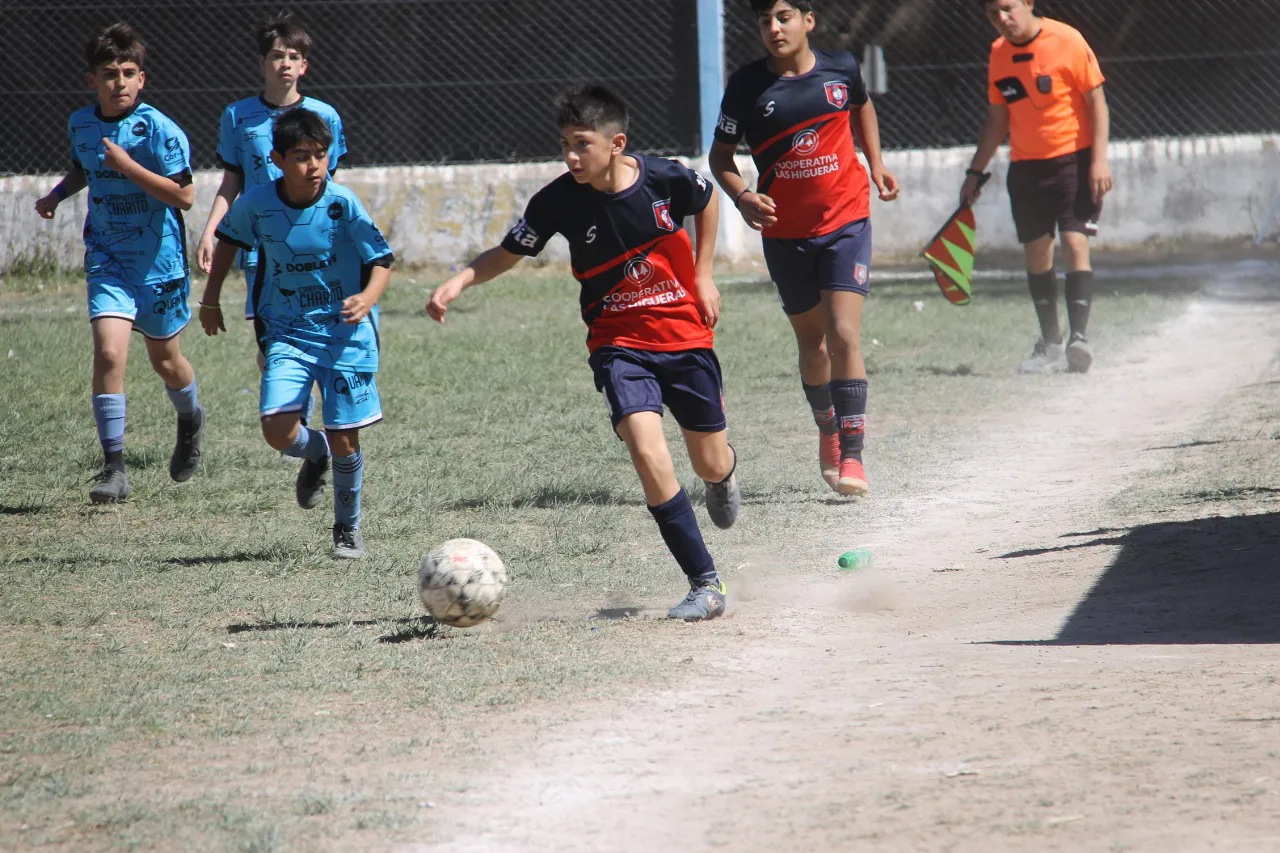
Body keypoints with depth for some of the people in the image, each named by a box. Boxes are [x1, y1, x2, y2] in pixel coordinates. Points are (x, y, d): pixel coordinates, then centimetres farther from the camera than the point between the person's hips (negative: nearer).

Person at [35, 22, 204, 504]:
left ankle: (190, 420, 49)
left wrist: (128, 167, -27)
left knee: (165, 359, 14)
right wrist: (57, 195, 3)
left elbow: (184, 196, -20)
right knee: (109, 352, -16)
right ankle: (113, 468, -13)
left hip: (159, 261, -2)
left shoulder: (159, 130, -16)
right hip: (107, 260, 2)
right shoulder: (81, 125, 0)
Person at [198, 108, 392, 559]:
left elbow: (381, 260, -10)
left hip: (346, 333, -2)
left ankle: (348, 529, 22)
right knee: (278, 430, -15)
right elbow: (229, 239, 14)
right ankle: (315, 453, 22)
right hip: (288, 332, 2)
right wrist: (211, 298, 17)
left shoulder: (342, 203, -14)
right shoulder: (257, 202, -7)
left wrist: (368, 298, -29)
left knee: (345, 438, -1)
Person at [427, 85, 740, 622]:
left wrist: (703, 275, 6)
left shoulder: (665, 179, -15)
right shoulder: (559, 201, -15)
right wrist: (460, 281, -20)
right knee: (648, 453, -23)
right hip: (619, 343, -1)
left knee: (711, 466, 11)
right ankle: (705, 585, -14)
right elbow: (507, 254, -3)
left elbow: (707, 201, 8)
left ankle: (725, 472, 54)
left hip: (685, 335, 1)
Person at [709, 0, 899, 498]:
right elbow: (721, 154, 0)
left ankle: (851, 456, -15)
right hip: (784, 232, 1)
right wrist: (742, 197, -18)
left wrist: (876, 165, 14)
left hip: (845, 222, -1)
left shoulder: (840, 69, -3)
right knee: (811, 341, 14)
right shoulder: (748, 85, -7)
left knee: (844, 335, -15)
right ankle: (828, 430, 39)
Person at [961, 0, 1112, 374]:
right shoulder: (999, 54, 5)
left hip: (1073, 158, -5)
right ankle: (1050, 345, 12)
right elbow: (997, 118, 16)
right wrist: (976, 172, 16)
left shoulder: (1066, 41, -11)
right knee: (1036, 252, 5)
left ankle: (1079, 338, -21)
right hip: (1025, 165, 5)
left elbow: (1096, 99, -9)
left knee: (1075, 243, -15)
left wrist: (1099, 159, -16)